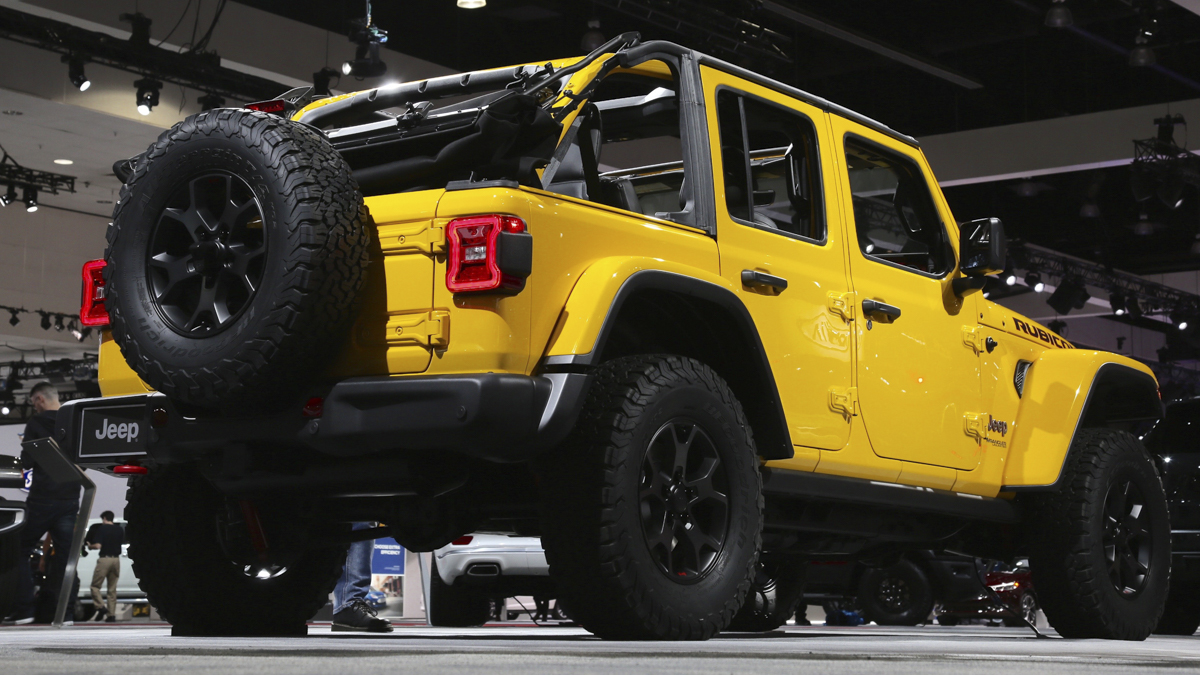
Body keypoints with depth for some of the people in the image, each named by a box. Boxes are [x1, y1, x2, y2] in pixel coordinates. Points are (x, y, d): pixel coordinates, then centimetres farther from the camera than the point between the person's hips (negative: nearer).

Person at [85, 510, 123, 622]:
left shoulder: (102, 529, -5)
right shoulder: (120, 530, 10)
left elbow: (98, 546, -13)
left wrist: (90, 546, 6)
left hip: (104, 559, -5)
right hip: (116, 559, 5)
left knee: (95, 585, 5)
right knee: (112, 589, 8)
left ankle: (101, 607, -12)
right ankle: (111, 614, 4)